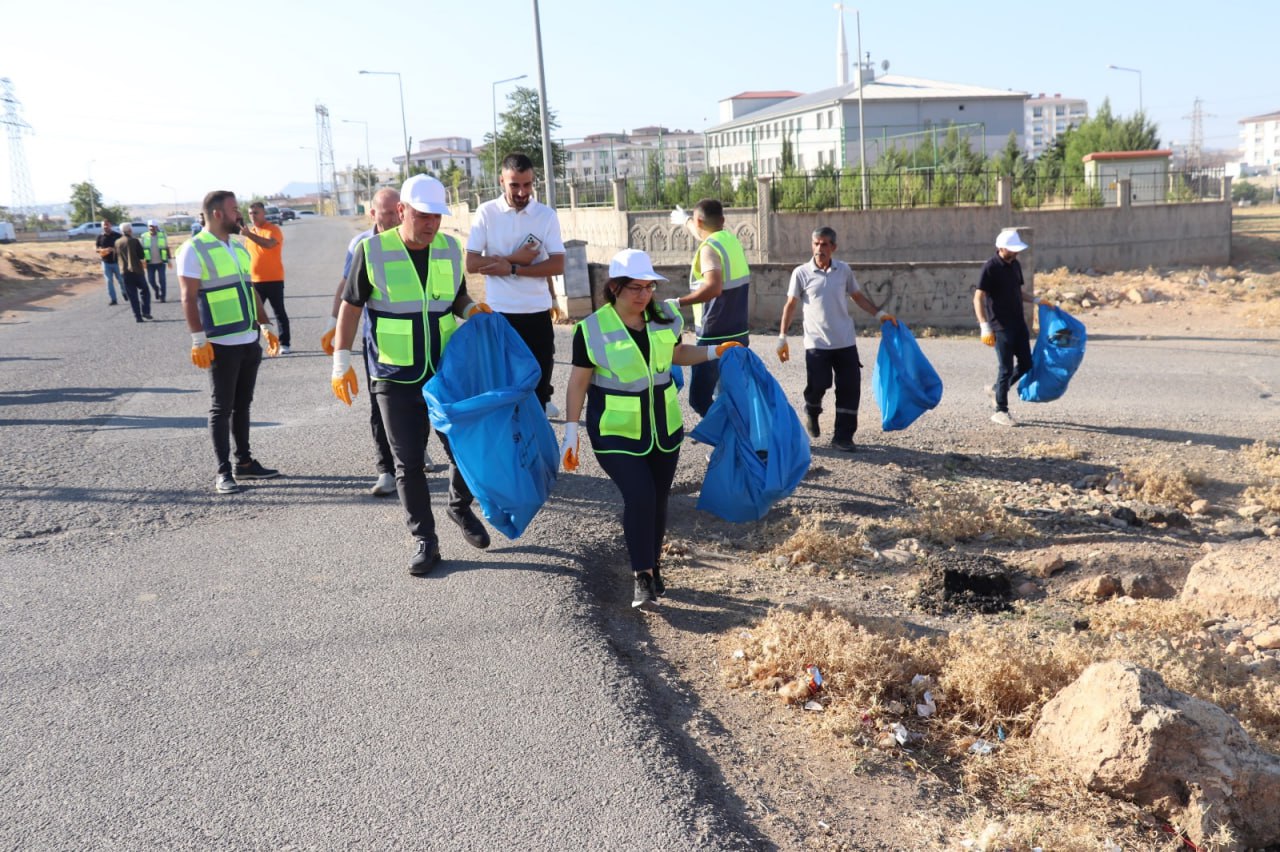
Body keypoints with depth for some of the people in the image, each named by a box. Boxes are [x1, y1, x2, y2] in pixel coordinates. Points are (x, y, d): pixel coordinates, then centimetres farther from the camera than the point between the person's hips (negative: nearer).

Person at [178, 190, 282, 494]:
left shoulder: (239, 247, 14)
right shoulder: (194, 250, -10)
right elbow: (189, 298, -13)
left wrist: (266, 326, 15)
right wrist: (199, 340, -18)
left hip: (250, 341, 7)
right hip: (222, 345, -7)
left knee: (242, 404, 14)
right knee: (222, 408, 0)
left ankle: (244, 462, 23)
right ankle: (223, 471, 6)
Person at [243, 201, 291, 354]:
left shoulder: (273, 229, -8)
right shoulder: (251, 232, 13)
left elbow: (269, 244, -30)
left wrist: (249, 235, -39)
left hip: (274, 280, -6)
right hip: (255, 281, 6)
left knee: (279, 313, 1)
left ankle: (285, 344, 6)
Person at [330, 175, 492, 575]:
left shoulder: (450, 249, 3)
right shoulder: (372, 250, -8)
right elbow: (351, 305, -2)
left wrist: (472, 308, -6)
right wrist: (341, 360, -7)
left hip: (447, 372, 3)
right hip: (396, 378, -3)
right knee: (408, 463, 3)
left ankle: (460, 508, 37)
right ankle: (424, 541, 16)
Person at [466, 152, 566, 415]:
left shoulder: (546, 215, 0)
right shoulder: (486, 213, -2)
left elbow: (558, 265, -8)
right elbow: (472, 264, -7)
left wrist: (512, 268, -15)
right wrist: (516, 257, -13)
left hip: (538, 311, 1)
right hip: (499, 312, -1)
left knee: (539, 371, 8)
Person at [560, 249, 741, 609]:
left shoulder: (665, 316, 0)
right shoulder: (592, 328, -12)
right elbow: (579, 382, -7)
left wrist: (715, 352, 5)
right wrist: (571, 433, -10)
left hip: (663, 427, 5)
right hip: (616, 431, -4)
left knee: (658, 499, 9)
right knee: (639, 497, -15)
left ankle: (652, 568, 28)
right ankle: (641, 576, -1)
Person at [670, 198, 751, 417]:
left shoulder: (709, 248, -16)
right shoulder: (731, 240, 9)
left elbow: (714, 287, -34)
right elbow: (703, 235, 33)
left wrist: (678, 302, -28)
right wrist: (685, 221, 49)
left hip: (715, 338, -9)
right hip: (738, 334, 9)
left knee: (700, 398, -4)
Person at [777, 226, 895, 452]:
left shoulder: (844, 270, 4)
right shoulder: (801, 273, -3)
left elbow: (857, 296, 15)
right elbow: (790, 305, 1)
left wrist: (880, 314, 4)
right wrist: (782, 337, -4)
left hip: (845, 341, 3)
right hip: (817, 342, -3)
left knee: (850, 388, 0)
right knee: (818, 385, -5)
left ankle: (842, 436, 11)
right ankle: (811, 411, 31)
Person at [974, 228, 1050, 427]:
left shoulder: (1015, 265, 10)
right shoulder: (990, 268, -14)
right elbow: (978, 299, -17)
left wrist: (1036, 300, 11)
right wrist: (985, 327, -24)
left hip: (1018, 323, 8)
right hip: (1001, 326, -8)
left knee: (1026, 364, 10)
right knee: (1006, 367, -4)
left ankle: (996, 389, 30)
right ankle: (1001, 411, 8)